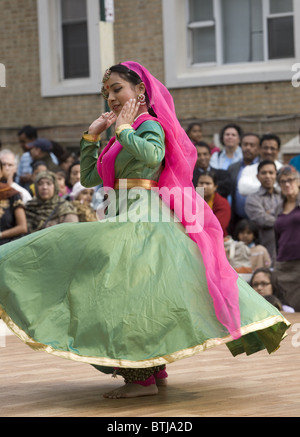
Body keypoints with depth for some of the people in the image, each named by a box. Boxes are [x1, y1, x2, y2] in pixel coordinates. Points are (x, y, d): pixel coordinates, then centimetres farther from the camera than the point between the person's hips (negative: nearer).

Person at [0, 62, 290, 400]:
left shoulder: (150, 124, -5)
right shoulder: (124, 136, 20)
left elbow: (153, 155, -29)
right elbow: (88, 178, 24)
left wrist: (123, 128, -14)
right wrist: (92, 135, 18)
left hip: (143, 218, -10)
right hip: (125, 220, 10)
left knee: (124, 286, -16)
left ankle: (141, 377, -16)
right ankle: (154, 368, 22)